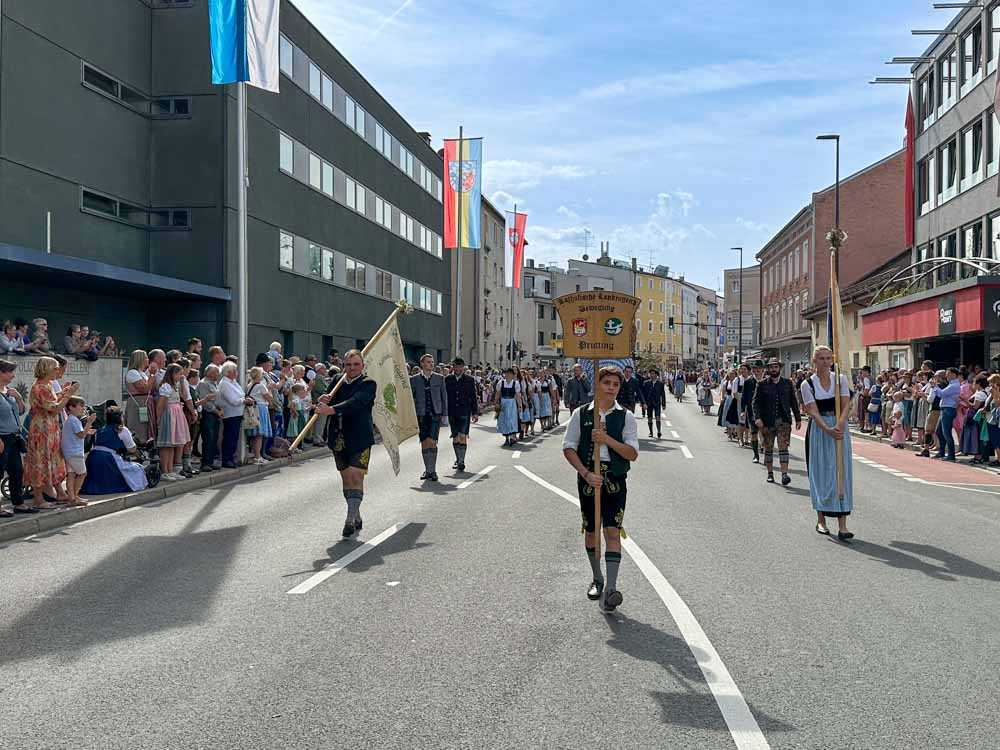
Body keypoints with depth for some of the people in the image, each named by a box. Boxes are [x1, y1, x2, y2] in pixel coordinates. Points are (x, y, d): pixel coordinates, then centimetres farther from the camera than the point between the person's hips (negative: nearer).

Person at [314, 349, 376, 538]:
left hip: (359, 439, -6)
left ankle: (350, 520, -13)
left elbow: (355, 402, -23)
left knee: (356, 477, -13)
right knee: (346, 478, 12)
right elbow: (326, 406, 6)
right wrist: (323, 400, -18)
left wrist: (331, 409, -35)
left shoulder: (368, 384, -6)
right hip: (339, 438, 6)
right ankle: (357, 517, 24)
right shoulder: (338, 381, 11)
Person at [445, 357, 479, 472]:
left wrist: (475, 413, 1)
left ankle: (461, 461, -9)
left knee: (463, 437, -10)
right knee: (455, 437, 9)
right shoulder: (448, 379, 6)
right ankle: (458, 459, 23)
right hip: (452, 413, 2)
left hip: (465, 412, -2)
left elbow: (473, 397, 5)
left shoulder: (470, 380, 3)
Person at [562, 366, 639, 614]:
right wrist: (586, 473, -13)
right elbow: (569, 448, -1)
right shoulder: (581, 414, 1)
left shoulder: (625, 416, 0)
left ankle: (611, 588, -14)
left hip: (615, 480, -1)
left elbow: (632, 454, -5)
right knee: (591, 531, 13)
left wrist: (607, 439, -19)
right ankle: (597, 579, 32)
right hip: (587, 478, 2)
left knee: (612, 531, -10)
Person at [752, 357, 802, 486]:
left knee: (783, 447, -9)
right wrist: (758, 417, -14)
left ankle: (784, 474, -14)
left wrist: (798, 418, 9)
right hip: (767, 422, 0)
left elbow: (794, 402, 11)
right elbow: (755, 402, -1)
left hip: (784, 421, 0)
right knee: (768, 448, 9)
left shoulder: (787, 383, 7)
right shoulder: (762, 385, 3)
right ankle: (770, 473, 20)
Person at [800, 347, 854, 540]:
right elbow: (813, 411, -10)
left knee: (841, 472, -4)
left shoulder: (841, 379, 4)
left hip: (840, 429, 1)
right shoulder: (807, 384, -1)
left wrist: (839, 425, -24)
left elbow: (846, 405, -6)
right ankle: (821, 520, 17)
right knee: (820, 473, 3)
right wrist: (828, 430, -25)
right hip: (818, 431, -1)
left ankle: (842, 525, -7)